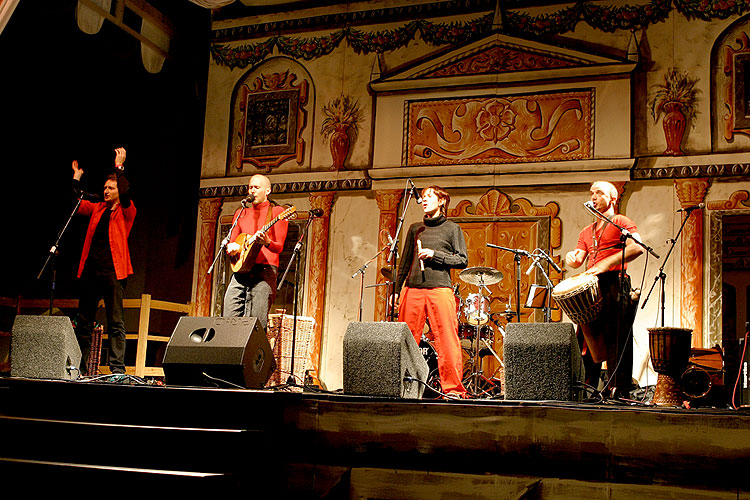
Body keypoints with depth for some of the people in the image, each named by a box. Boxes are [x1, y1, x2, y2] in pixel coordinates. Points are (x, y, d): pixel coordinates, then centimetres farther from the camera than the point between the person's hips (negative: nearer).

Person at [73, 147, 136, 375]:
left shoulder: (126, 211, 1)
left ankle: (118, 368, -5)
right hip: (91, 270, 6)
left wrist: (119, 167, -19)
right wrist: (77, 177, 10)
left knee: (115, 322, -5)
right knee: (84, 320, 8)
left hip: (112, 271, -6)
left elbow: (126, 194, -16)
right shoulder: (97, 209, 18)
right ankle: (80, 367, 15)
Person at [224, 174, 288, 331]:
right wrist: (231, 247, -2)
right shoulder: (241, 213, 21)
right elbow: (231, 243, 22)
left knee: (256, 322, -12)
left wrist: (267, 243, -24)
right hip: (240, 269, 5)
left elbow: (279, 247, -2)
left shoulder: (276, 212, 6)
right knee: (229, 318, -4)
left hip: (265, 269, -5)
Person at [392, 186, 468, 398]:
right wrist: (396, 289, 14)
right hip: (413, 288, 4)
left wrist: (435, 255, -7)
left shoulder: (451, 228, 9)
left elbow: (462, 260, 4)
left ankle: (453, 388, -5)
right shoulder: (415, 228, 20)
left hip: (440, 289, -3)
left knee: (447, 340, -8)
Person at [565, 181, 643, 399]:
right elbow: (578, 261, 15)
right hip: (591, 287, 7)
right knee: (588, 339, 5)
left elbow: (637, 247, -13)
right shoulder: (587, 232, 25)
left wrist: (607, 264, -19)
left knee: (616, 340, -8)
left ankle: (619, 390, -7)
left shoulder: (620, 222, 4)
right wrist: (571, 257, -9)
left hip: (614, 285, -7)